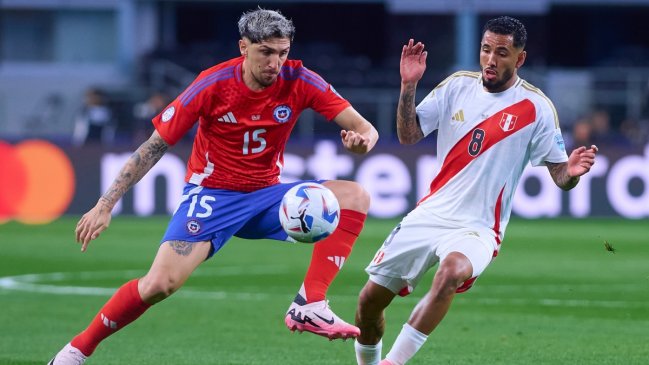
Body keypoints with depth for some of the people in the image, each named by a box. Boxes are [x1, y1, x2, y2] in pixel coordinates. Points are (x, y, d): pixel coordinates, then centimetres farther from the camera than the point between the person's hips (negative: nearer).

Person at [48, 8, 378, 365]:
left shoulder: (298, 81, -11)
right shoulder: (213, 85, -17)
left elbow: (363, 128, -11)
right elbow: (155, 146, -10)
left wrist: (362, 139, -38)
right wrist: (104, 205, -14)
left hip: (267, 195, 3)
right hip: (212, 195, -3)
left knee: (354, 197, -18)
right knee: (160, 284, -22)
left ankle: (309, 306, -24)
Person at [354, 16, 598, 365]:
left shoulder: (536, 107, -7)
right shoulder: (457, 85, 3)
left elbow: (559, 176, -4)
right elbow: (408, 135, 3)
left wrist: (572, 172, -28)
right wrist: (408, 86, -11)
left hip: (478, 228, -4)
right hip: (429, 215, 4)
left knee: (452, 270, -37)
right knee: (370, 298, 3)